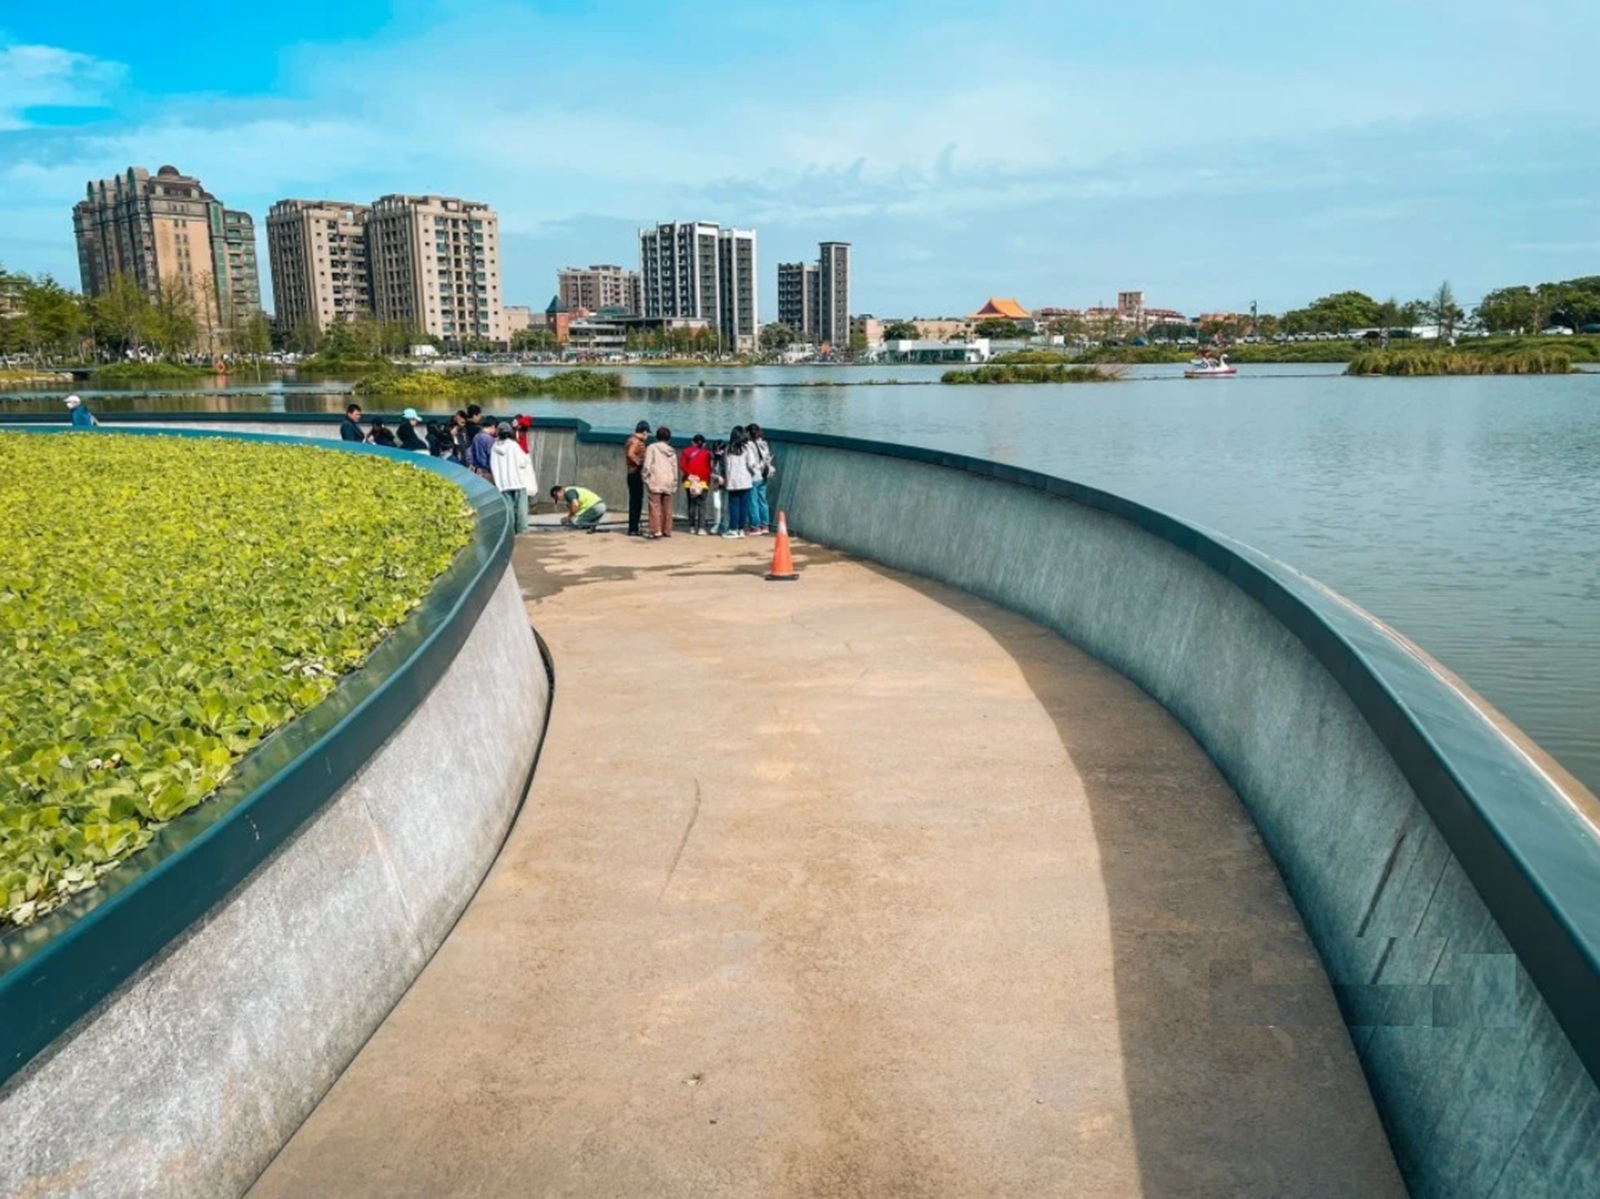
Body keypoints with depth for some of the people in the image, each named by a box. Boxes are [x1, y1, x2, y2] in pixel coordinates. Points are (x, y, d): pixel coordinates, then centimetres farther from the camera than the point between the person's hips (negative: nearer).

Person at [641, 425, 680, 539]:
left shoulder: (652, 447, 0)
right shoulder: (672, 451, 14)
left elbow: (647, 465, -7)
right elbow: (675, 469, 13)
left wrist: (645, 478, 2)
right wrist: (674, 485, 17)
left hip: (656, 482, -4)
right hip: (669, 482, 4)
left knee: (655, 506, -6)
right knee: (667, 508, 9)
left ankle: (656, 530, -13)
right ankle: (667, 530, 11)